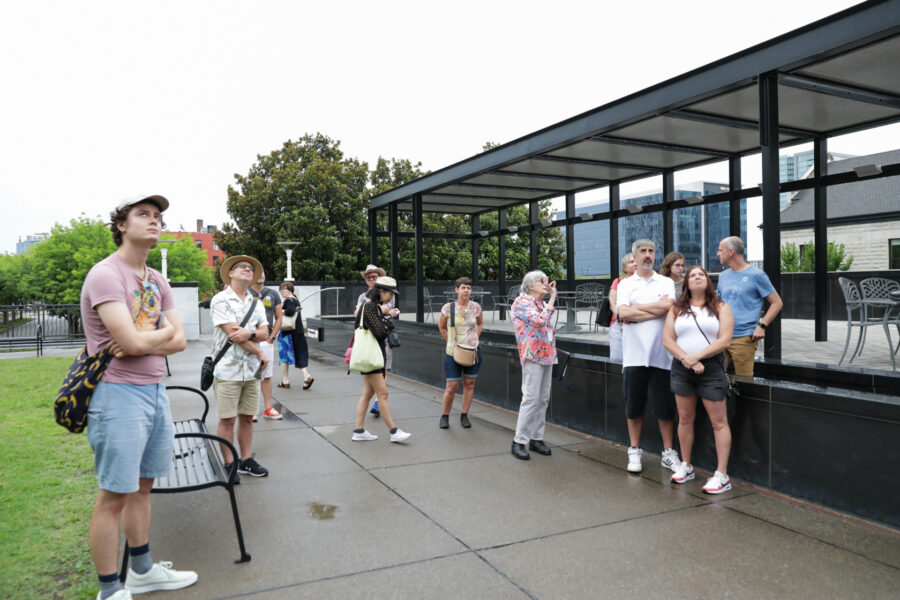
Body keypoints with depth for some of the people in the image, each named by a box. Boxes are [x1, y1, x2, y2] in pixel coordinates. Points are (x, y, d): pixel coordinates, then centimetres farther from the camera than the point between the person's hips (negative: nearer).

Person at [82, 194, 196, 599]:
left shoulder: (157, 281, 13)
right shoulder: (105, 275, -12)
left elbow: (179, 341, 8)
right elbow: (133, 341, -23)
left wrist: (143, 342, -11)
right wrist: (164, 330, -3)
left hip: (155, 390, 8)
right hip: (119, 394, -8)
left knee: (141, 487, 18)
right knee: (113, 496, 2)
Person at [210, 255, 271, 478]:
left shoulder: (256, 303, 14)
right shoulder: (221, 300, -5)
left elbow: (264, 333, 5)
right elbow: (232, 333, -13)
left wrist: (248, 334, -18)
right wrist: (260, 353, -9)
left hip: (251, 370, 5)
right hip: (228, 370, -5)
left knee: (247, 417, 12)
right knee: (227, 420, 2)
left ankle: (246, 460, 23)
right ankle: (229, 464, 13)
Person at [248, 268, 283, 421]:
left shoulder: (273, 294, 10)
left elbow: (278, 319, 12)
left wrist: (272, 337, 2)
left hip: (266, 341, 3)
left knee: (267, 376, 8)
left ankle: (268, 408, 16)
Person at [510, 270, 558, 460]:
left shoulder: (542, 303, 19)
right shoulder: (522, 302, -6)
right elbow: (540, 321, -20)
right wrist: (553, 297, -12)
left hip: (547, 355, 8)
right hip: (532, 355, -8)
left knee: (543, 399, 8)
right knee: (531, 398, -11)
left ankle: (536, 438, 16)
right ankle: (519, 441, -4)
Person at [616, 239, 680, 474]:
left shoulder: (666, 283, 8)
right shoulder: (625, 284, 7)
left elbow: (667, 305, -13)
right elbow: (623, 314, -9)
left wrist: (636, 307, -7)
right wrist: (656, 311, -8)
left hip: (661, 354, 0)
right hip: (634, 354, 0)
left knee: (665, 407, 6)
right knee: (634, 406, 7)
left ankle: (668, 452, 18)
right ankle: (634, 451, 19)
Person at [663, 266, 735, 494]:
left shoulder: (720, 308, 4)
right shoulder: (677, 309, 10)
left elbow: (724, 340, -7)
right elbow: (667, 340, 1)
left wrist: (697, 356, -17)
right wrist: (686, 359, -13)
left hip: (711, 367, -3)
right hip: (682, 369, 3)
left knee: (719, 421, -4)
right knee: (685, 418, 11)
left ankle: (722, 475, 0)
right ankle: (685, 466, 24)